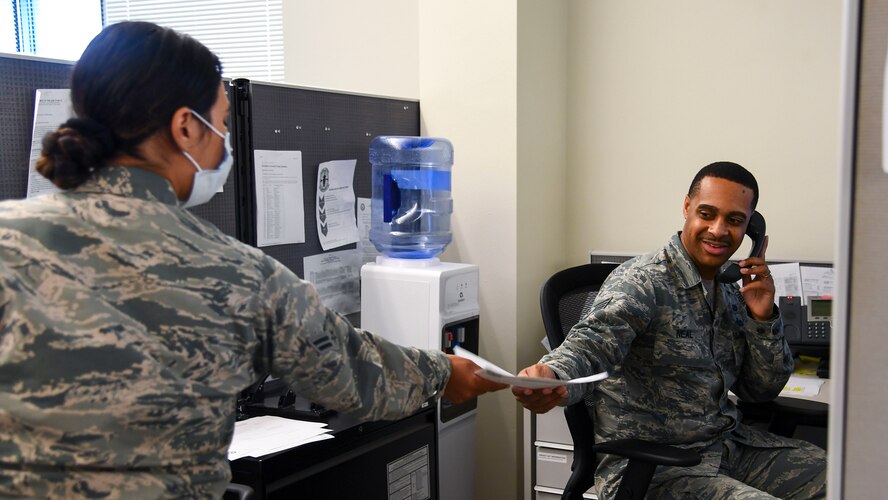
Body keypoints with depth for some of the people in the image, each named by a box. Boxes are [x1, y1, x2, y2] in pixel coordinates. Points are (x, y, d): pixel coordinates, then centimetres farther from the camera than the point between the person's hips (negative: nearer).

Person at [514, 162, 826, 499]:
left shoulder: (731, 291, 10)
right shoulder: (641, 281, -15)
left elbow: (763, 391, 13)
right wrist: (552, 376, -56)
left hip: (728, 443, 8)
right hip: (649, 465, -8)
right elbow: (594, 340, -33)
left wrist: (763, 319, -3)